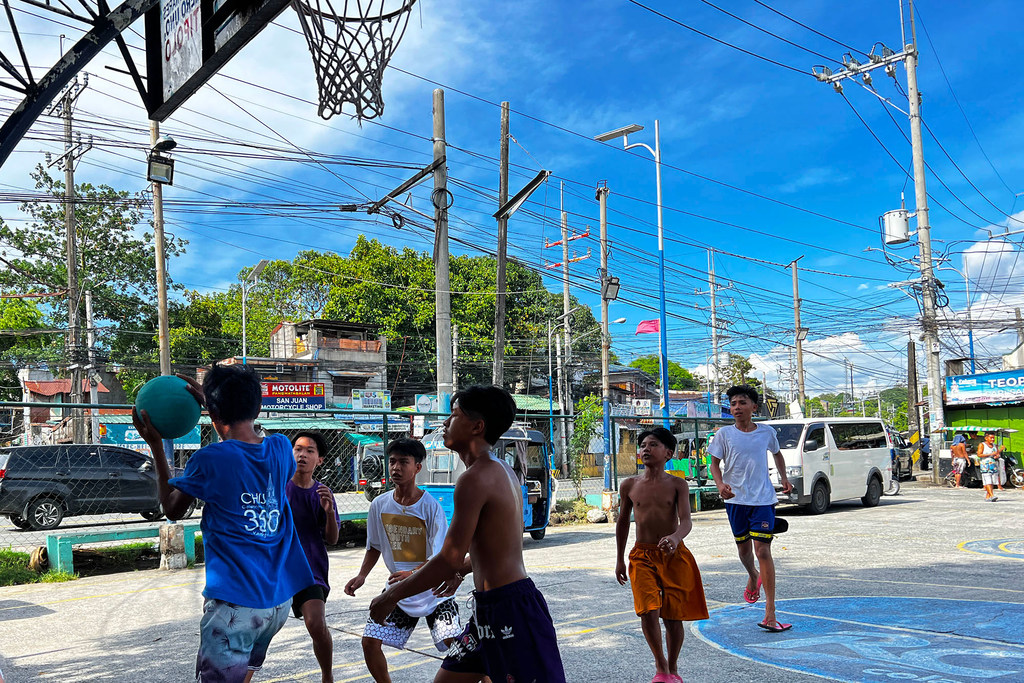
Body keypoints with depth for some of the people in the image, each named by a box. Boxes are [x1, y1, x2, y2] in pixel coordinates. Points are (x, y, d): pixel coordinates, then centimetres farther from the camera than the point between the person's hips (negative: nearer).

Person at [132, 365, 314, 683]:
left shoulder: (209, 460, -14)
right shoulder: (280, 448, 1)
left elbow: (171, 510, 5)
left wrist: (156, 446, 11)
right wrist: (212, 401, 25)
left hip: (234, 604, -6)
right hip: (279, 600, 6)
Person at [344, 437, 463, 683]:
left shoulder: (430, 506, -17)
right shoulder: (379, 505, -3)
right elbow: (374, 546, 12)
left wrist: (413, 573, -35)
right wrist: (362, 575, -2)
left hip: (434, 590, -4)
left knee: (453, 644, -17)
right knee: (370, 641, -3)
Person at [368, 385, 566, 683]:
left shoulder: (475, 478, -18)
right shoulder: (503, 471, 12)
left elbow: (450, 560, -19)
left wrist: (393, 594, -8)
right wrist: (459, 572, 32)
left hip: (510, 610, -10)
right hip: (490, 608, 10)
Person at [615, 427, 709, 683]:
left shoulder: (677, 485, -3)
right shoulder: (630, 485, 2)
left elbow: (686, 520, -14)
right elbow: (622, 522, 13)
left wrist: (675, 537, -37)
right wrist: (619, 560, 16)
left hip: (674, 556, -1)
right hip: (643, 556, 1)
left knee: (673, 616, 4)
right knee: (648, 611, -15)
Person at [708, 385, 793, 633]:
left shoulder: (767, 432, 1)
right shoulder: (724, 434, -3)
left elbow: (777, 454, 21)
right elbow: (715, 464, 0)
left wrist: (784, 477, 8)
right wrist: (720, 485, -19)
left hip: (763, 499, -1)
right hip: (735, 499, 1)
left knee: (763, 550, -10)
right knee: (744, 548, 15)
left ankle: (770, 614, -8)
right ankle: (753, 576, 51)